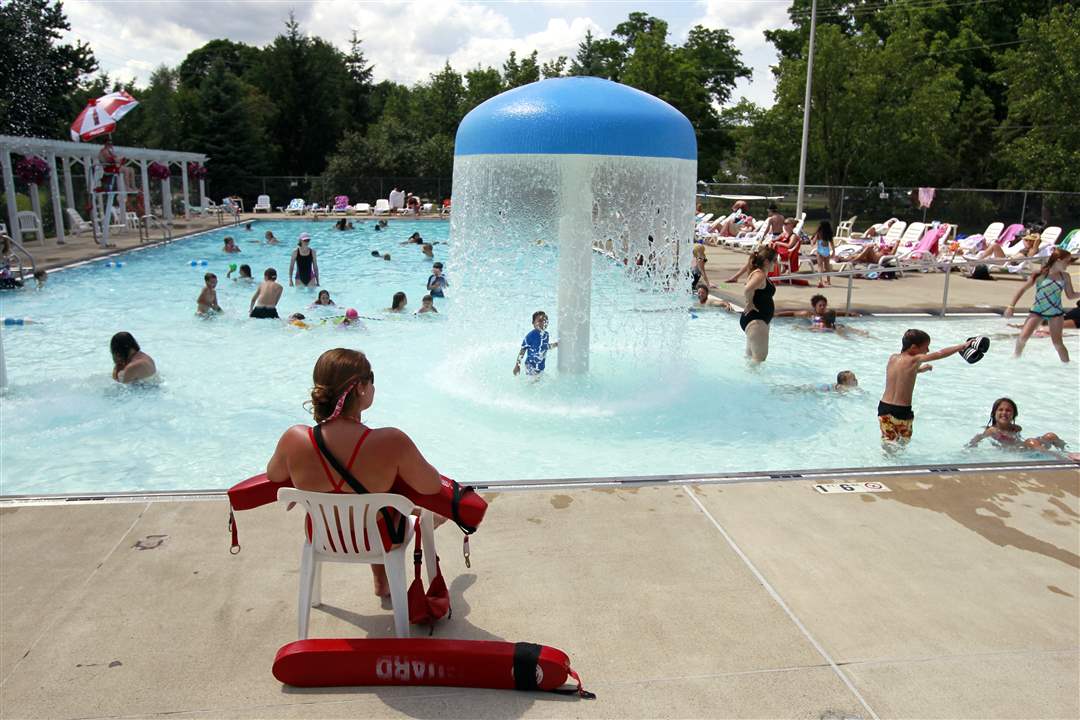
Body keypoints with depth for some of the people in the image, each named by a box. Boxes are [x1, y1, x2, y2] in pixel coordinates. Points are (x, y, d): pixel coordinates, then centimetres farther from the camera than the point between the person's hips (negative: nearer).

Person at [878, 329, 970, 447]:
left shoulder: (892, 358, 5)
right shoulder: (915, 360, -11)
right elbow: (940, 354, -10)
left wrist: (919, 370, 24)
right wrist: (963, 346, -2)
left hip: (884, 407, 5)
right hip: (902, 411, -5)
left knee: (887, 443, 17)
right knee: (903, 443, 11)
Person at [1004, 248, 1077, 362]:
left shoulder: (1065, 276, 0)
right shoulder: (1040, 274, -10)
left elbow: (1071, 295, 9)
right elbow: (1022, 289, -6)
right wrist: (1011, 306, -10)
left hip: (1056, 313, 2)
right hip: (1037, 311, -2)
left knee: (1057, 342, -1)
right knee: (1023, 337, -12)